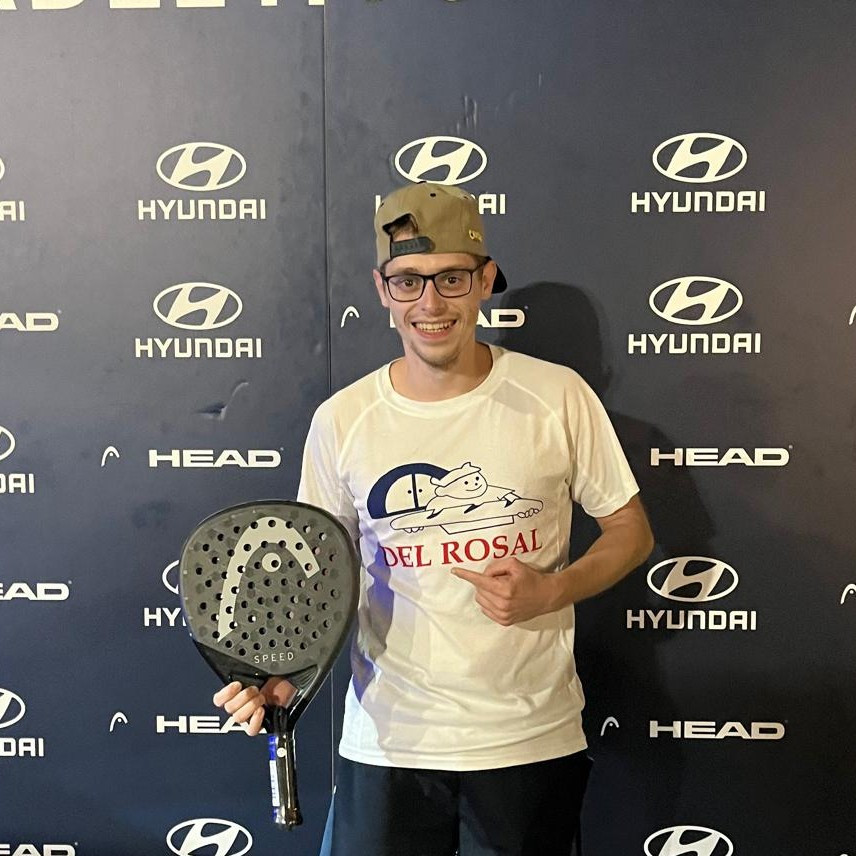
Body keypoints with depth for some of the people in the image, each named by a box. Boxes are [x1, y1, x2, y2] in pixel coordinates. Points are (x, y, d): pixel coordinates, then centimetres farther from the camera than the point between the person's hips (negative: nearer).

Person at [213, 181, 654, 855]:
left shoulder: (559, 397, -8)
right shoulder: (340, 421, -5)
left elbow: (630, 532, 2)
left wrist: (549, 591, -15)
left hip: (533, 741, 0)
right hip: (386, 744, 1)